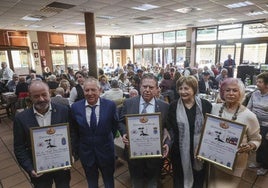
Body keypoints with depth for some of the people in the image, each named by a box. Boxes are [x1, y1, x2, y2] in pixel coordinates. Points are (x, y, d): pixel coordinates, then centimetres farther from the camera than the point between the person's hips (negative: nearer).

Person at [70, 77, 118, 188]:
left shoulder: (110, 105, -15)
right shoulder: (75, 107, -10)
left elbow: (115, 125, 0)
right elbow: (73, 132, 0)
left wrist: (108, 140, 4)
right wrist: (75, 150, 4)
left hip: (106, 151, -1)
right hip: (86, 152, 1)